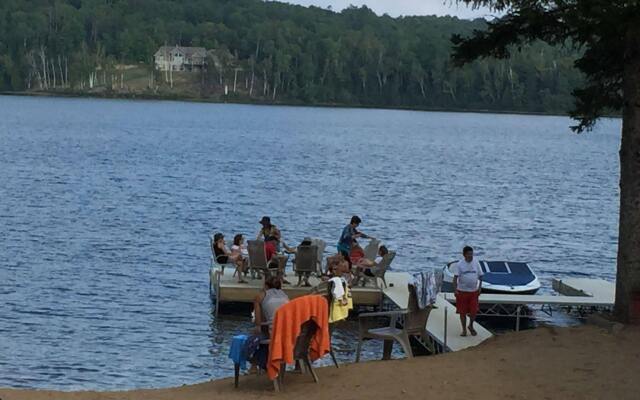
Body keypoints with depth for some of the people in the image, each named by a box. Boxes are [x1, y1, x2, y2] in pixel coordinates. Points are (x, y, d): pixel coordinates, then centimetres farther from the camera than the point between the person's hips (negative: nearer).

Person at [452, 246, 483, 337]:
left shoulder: (476, 263, 1)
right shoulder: (460, 264, -7)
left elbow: (480, 276, 8)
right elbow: (455, 277, -10)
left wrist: (480, 288, 0)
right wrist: (455, 290, -19)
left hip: (474, 291, 2)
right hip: (462, 291, -2)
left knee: (474, 311, -1)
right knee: (463, 312, 4)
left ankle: (471, 326, 25)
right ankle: (464, 329, 19)